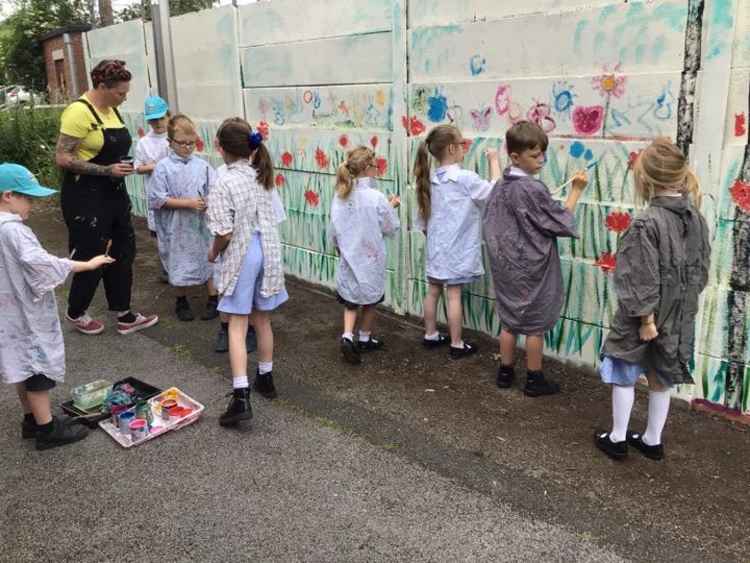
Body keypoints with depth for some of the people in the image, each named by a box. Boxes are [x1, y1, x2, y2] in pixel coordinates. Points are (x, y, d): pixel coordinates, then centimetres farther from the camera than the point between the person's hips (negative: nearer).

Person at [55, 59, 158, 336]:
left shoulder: (111, 110, 8)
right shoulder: (79, 112, -18)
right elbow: (62, 158, -21)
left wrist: (123, 166, 6)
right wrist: (107, 170, -23)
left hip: (115, 194, 9)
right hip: (86, 198, -8)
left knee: (123, 252, 12)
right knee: (92, 259, 3)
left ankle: (125, 316, 24)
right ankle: (75, 313, 27)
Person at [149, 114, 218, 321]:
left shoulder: (202, 165, 0)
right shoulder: (163, 167, -7)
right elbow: (158, 199, -11)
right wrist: (188, 203, -17)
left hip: (201, 223, 2)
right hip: (177, 226, -2)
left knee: (209, 259, 8)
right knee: (180, 263, 9)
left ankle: (213, 299, 23)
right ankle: (181, 302, 28)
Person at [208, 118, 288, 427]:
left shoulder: (224, 184, -16)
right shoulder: (262, 175, 3)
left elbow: (224, 232, -18)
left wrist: (214, 252, 1)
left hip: (240, 257, -6)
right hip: (268, 252, 6)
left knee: (237, 327, -2)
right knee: (262, 320, 19)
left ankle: (241, 398, -8)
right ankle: (265, 379, 32)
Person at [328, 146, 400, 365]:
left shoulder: (339, 196, -5)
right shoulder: (376, 198, -20)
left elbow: (333, 231, 4)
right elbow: (391, 228, -9)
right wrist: (391, 207, 7)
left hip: (348, 258, 4)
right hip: (371, 259, -3)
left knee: (350, 301, 16)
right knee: (370, 300, 18)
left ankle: (347, 337, -3)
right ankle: (364, 338, 32)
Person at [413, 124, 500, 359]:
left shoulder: (431, 179, 5)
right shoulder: (465, 178, -16)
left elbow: (422, 219, 9)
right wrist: (494, 160, -4)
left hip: (436, 247, 6)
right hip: (456, 249, -6)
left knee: (433, 291, 15)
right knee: (454, 295, 0)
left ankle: (430, 335, 28)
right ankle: (457, 345, 9)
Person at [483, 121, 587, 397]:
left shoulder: (501, 186, 4)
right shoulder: (533, 189, -19)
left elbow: (490, 224, 10)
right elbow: (562, 222, -13)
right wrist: (576, 191, -7)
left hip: (506, 266, 7)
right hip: (532, 269, -7)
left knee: (509, 321, 16)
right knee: (535, 325, 6)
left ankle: (505, 372, 26)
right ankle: (534, 380, 17)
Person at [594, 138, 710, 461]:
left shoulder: (646, 223, -24)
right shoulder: (696, 218, -1)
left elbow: (642, 280, -22)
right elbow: (701, 271, 6)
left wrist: (646, 319, -14)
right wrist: (684, 305, 15)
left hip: (645, 317, -6)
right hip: (679, 317, 6)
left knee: (623, 376, 13)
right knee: (660, 379, 19)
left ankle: (617, 439, 25)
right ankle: (652, 441, 32)